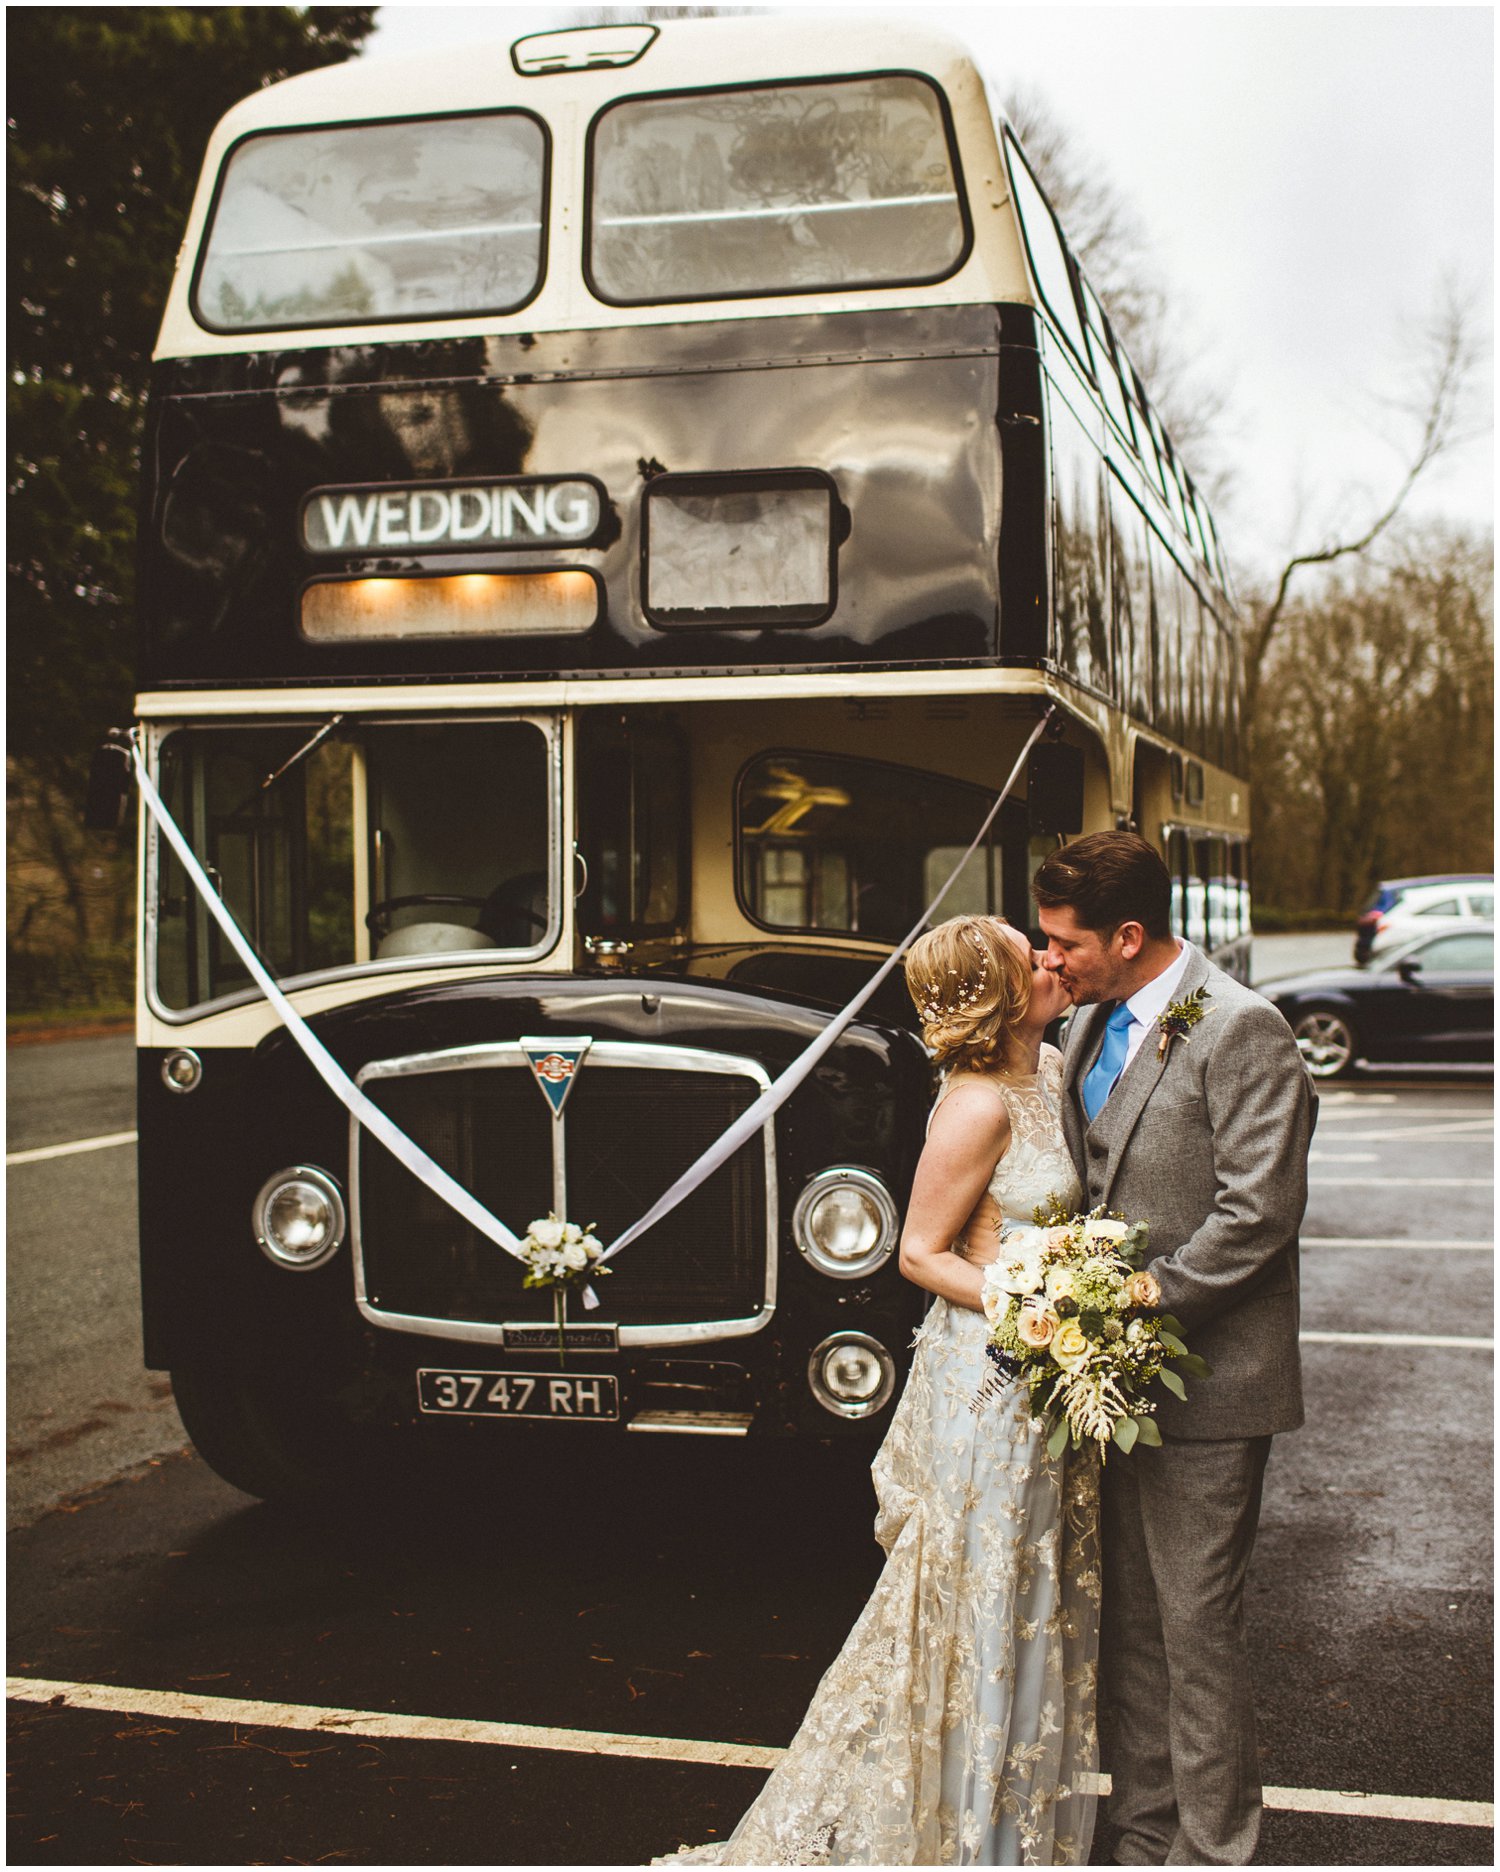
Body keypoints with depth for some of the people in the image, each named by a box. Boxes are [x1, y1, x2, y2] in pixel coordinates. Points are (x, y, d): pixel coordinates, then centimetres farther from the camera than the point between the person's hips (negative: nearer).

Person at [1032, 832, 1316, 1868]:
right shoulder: (1091, 1026, 10)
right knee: (1131, 1619, 16)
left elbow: (1259, 1212, -19)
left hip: (1205, 1382, -8)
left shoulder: (1241, 1029, -15)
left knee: (1198, 1628, 1)